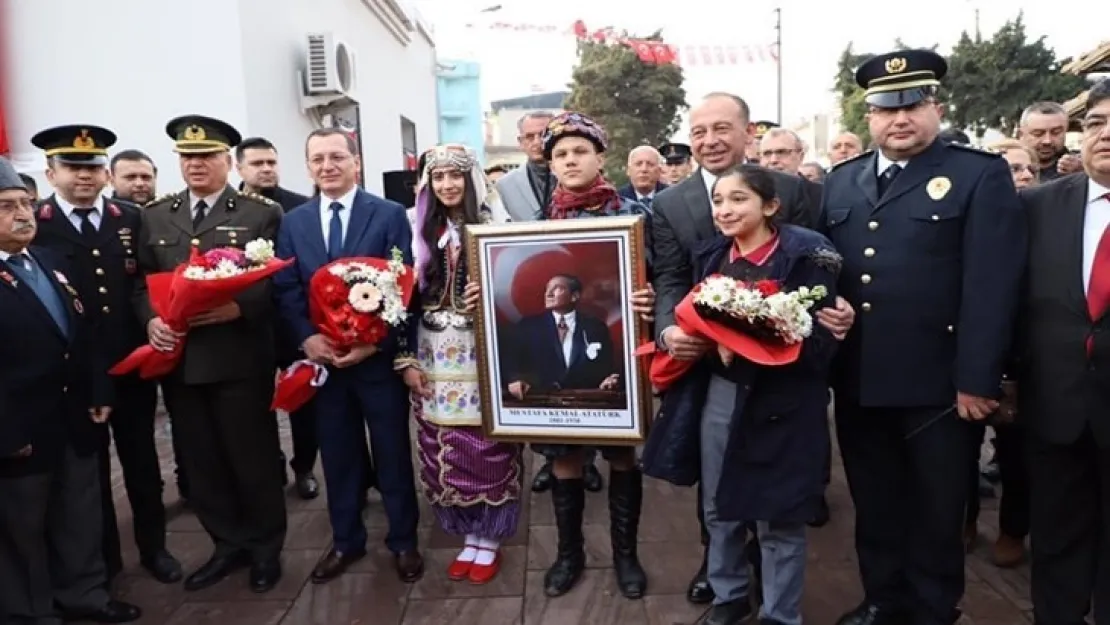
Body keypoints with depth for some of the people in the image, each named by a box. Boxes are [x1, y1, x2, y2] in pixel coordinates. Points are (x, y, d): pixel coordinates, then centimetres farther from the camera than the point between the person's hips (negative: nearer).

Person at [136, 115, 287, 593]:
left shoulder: (262, 213, 1)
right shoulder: (154, 216, 13)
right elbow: (141, 281, 11)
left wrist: (239, 308, -22)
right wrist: (151, 320, -8)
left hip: (240, 358, -4)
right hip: (178, 359, 5)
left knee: (253, 456, 5)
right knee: (201, 461, 12)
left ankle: (266, 547, 24)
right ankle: (228, 545, 29)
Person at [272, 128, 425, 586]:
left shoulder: (390, 215, -3)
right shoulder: (293, 222, 8)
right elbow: (286, 290, 3)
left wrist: (376, 343, -17)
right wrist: (307, 338, -13)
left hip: (380, 356, -3)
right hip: (322, 358, 3)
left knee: (393, 453, 9)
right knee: (338, 454, 15)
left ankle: (403, 541, 27)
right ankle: (346, 540, 33)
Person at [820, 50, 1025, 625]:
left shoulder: (981, 174, -3)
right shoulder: (841, 181, 11)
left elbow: (991, 285, -11)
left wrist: (977, 379, -15)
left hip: (937, 384, -4)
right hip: (857, 382, 4)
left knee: (936, 513, 13)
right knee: (873, 507, 18)